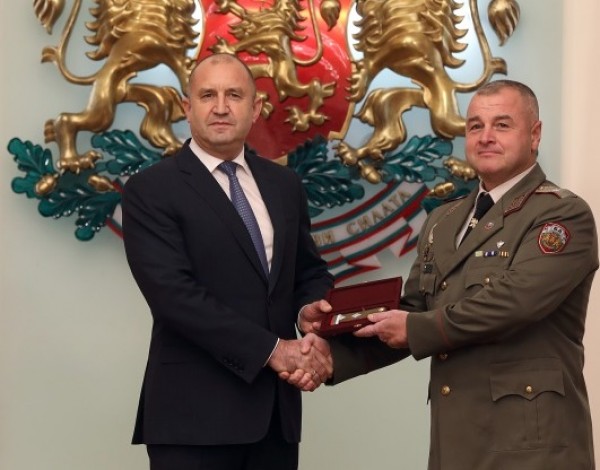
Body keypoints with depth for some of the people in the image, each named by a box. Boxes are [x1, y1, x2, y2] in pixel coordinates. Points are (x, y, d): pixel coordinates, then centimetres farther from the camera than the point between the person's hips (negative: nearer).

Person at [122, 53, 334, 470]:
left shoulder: (284, 184, 12)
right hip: (195, 411, -5)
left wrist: (319, 334, -6)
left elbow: (311, 273, 16)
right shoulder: (151, 190, -5)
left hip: (277, 406, 5)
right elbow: (174, 293, -15)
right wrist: (272, 350, -17)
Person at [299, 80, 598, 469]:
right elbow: (413, 310, 12)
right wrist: (334, 352, -4)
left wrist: (416, 328, -11)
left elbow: (513, 298, -20)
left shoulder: (564, 214, -7)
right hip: (454, 435, 6)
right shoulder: (443, 221, 16)